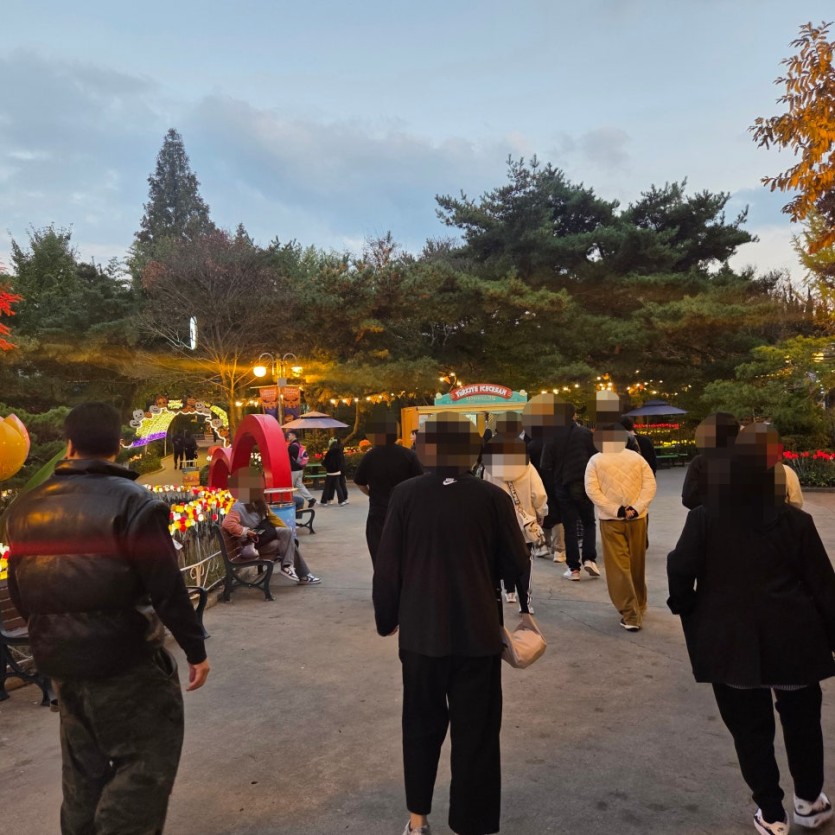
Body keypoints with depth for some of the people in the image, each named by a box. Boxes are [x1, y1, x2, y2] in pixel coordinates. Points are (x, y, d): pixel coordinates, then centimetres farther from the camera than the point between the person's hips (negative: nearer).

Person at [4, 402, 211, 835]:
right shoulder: (131, 503, -16)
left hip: (58, 662, 7)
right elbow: (167, 590, -18)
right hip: (124, 658, -7)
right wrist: (195, 648, -8)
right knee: (148, 761, 6)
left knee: (82, 766, 22)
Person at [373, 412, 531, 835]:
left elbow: (386, 567, -5)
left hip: (421, 631, 2)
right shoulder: (493, 497, -11)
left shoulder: (405, 494, -9)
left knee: (422, 725, 21)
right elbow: (517, 566, -4)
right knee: (475, 733, 13)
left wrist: (387, 618, 10)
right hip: (478, 633, -1)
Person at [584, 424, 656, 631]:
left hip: (610, 520, -3)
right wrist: (636, 508, -11)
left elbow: (591, 490, -13)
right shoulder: (636, 457, 1)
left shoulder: (595, 461, -4)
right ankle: (639, 607, 34)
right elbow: (650, 484, -6)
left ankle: (631, 615, -5)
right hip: (637, 518, 3)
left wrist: (615, 510, -14)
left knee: (619, 568, 0)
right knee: (637, 565, 17)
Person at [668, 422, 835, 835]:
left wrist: (686, 608, 6)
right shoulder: (795, 520, -8)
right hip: (793, 638, 1)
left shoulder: (703, 519, -10)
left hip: (731, 641, -1)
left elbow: (679, 570, -13)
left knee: (750, 727, 13)